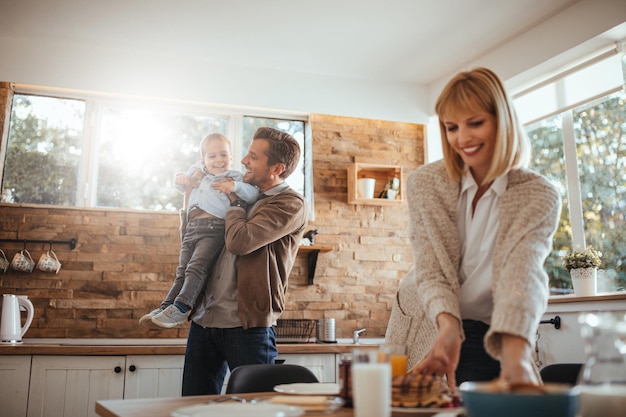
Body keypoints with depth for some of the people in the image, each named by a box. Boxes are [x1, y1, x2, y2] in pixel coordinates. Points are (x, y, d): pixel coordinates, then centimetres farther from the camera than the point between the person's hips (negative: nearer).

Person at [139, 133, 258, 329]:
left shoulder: (234, 177, 6)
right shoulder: (197, 172, 22)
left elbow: (253, 194, -6)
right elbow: (180, 185, 38)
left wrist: (235, 186, -21)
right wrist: (181, 179, 15)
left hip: (214, 229, -6)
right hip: (191, 228, 6)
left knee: (196, 267, -20)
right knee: (182, 272, 5)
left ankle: (181, 308, -23)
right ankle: (165, 308, 3)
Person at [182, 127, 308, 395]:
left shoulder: (291, 205, -9)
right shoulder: (249, 198, 15)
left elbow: (239, 241, -23)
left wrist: (235, 202, -5)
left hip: (247, 325, -8)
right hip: (204, 319, 8)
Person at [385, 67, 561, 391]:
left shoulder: (539, 197, -11)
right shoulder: (425, 183, -9)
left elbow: (523, 273, -27)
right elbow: (430, 270, -16)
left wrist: (515, 354, -44)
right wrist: (448, 326, -36)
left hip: (492, 342, 0)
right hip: (428, 333, 1)